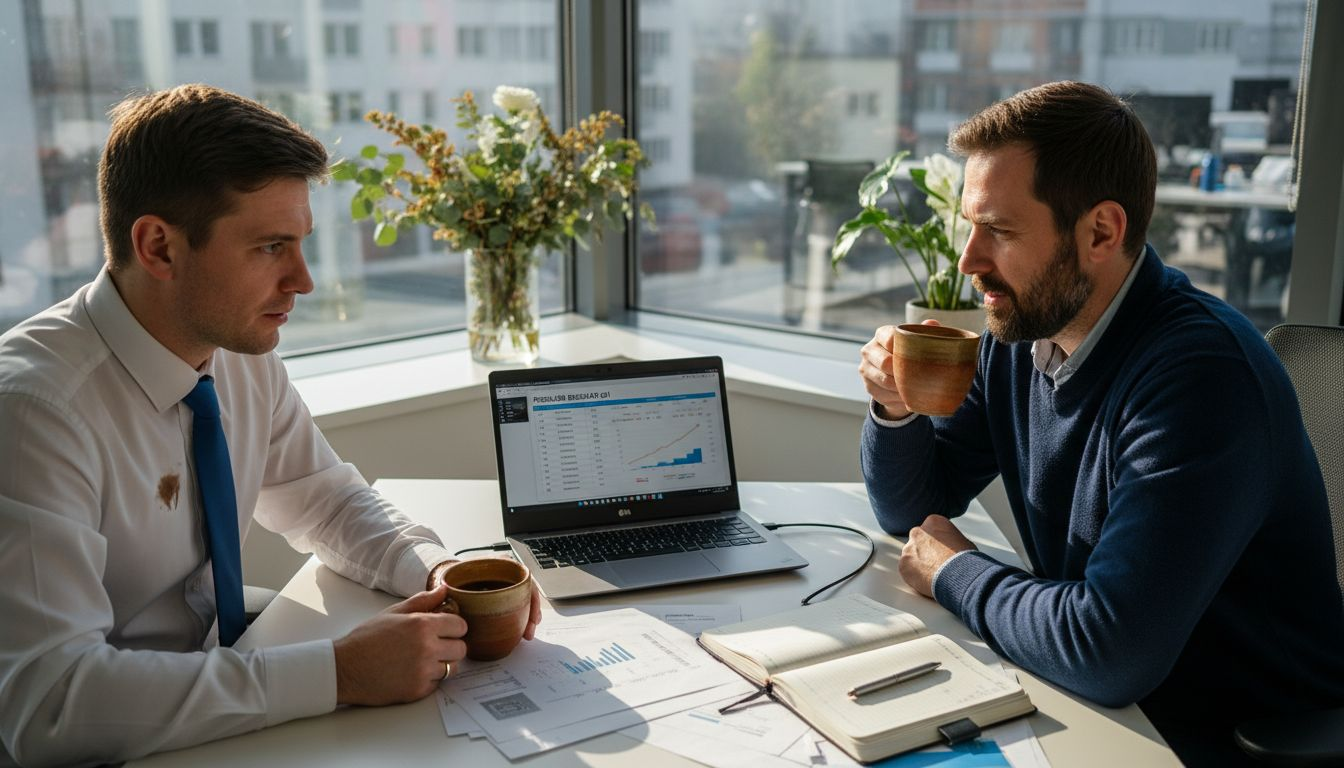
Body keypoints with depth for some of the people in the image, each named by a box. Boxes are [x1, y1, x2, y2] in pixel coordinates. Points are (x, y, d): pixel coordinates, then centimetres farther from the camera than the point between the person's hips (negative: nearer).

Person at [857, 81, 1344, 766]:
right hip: (1094, 704, 6)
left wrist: (952, 572, -16)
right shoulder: (1017, 337, -3)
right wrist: (896, 409, -13)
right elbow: (910, 511, 7)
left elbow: (1109, 652, -33)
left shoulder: (1201, 373, -27)